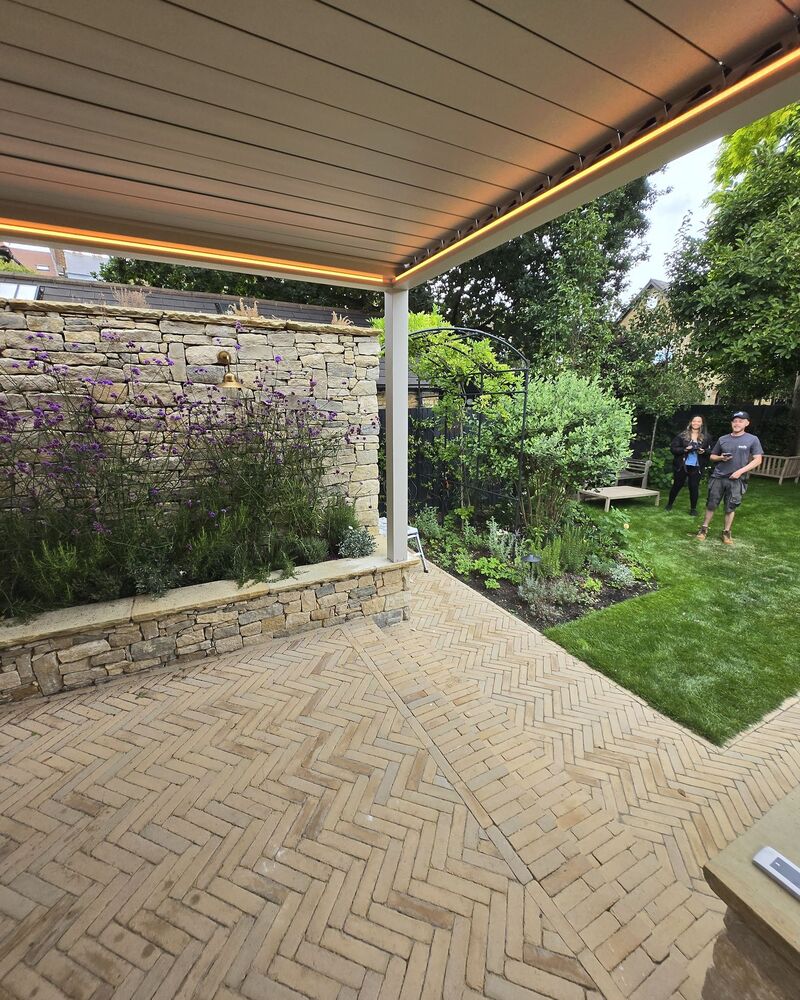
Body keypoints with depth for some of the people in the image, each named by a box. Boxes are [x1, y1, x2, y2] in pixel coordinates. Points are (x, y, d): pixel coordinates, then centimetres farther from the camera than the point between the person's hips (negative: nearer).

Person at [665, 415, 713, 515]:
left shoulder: (707, 437, 4)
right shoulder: (682, 435, 0)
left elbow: (712, 451, 6)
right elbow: (673, 448, -4)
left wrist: (704, 451, -14)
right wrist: (684, 449, -19)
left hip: (696, 467, 1)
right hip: (681, 466, -1)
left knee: (694, 487, 2)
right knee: (677, 485, 10)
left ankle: (693, 508, 14)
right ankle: (669, 504, 26)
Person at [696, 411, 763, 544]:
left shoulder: (752, 439, -2)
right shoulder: (723, 439, 6)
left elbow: (758, 460, -3)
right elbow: (712, 456, 14)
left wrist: (741, 471, -15)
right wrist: (720, 458, -8)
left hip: (737, 480, -2)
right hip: (718, 478, 2)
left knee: (730, 508, 6)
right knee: (711, 505, 5)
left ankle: (726, 532, 19)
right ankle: (704, 528, 16)